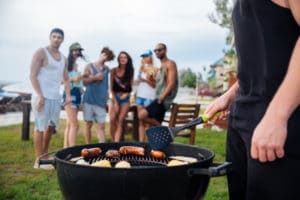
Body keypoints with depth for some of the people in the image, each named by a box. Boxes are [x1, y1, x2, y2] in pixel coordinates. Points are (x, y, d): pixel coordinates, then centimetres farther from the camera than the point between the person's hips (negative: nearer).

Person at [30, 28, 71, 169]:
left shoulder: (63, 59, 16)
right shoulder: (41, 53, -5)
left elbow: (66, 79, 19)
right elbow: (33, 75, -11)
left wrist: (68, 95, 5)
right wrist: (40, 95, -19)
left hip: (56, 97, 7)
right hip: (42, 96, -7)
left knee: (51, 127, 11)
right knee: (40, 127, -4)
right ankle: (39, 161, 1)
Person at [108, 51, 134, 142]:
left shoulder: (130, 71, 6)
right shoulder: (114, 71, 3)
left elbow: (131, 86, 8)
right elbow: (111, 87, 0)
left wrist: (126, 94, -9)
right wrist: (115, 101, -6)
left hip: (125, 98, 1)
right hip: (114, 97, 0)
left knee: (120, 121, -7)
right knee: (112, 120, -12)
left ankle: (116, 143, -12)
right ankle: (113, 142, -2)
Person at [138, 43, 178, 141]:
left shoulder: (170, 64, -5)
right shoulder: (161, 66, 22)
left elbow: (171, 84, -15)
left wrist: (161, 98, -18)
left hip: (164, 100, -9)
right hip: (159, 100, 9)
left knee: (141, 115, -21)